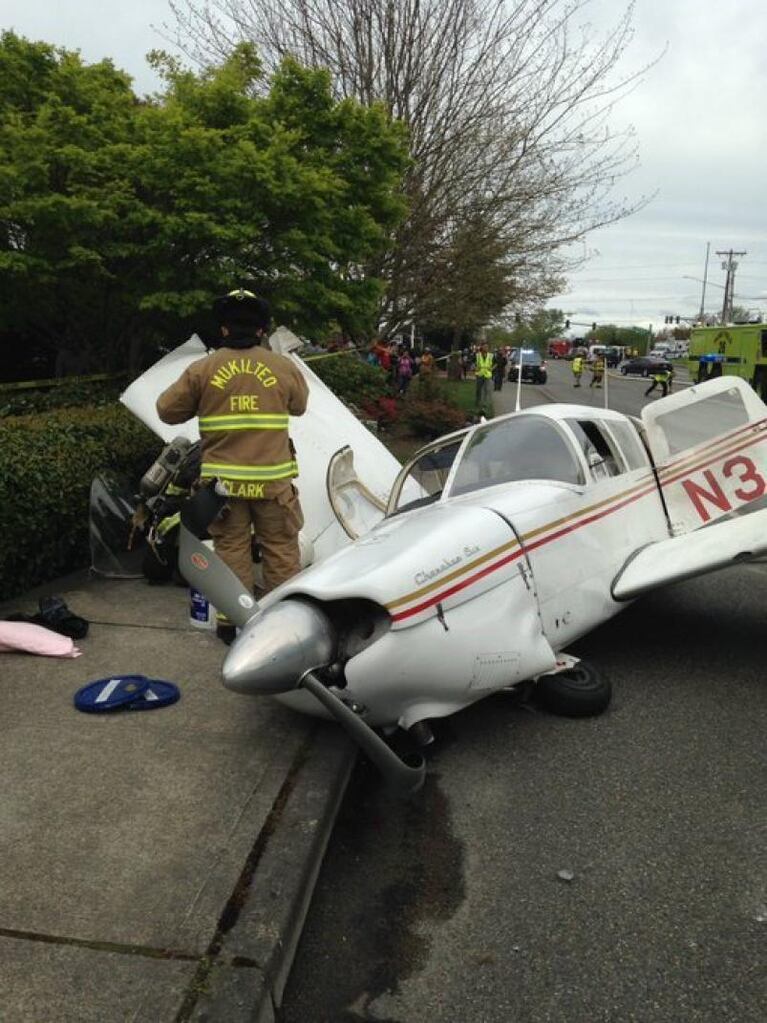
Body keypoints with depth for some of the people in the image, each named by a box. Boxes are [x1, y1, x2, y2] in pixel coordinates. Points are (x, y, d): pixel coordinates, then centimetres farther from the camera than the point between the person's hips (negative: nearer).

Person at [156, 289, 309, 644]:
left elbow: (167, 410, 4)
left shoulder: (201, 370, -5)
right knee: (281, 549, 12)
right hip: (272, 479, 0)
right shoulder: (285, 367, -3)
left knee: (231, 548, 11)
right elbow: (299, 406, 14)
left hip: (223, 479, 0)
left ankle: (233, 621, 17)